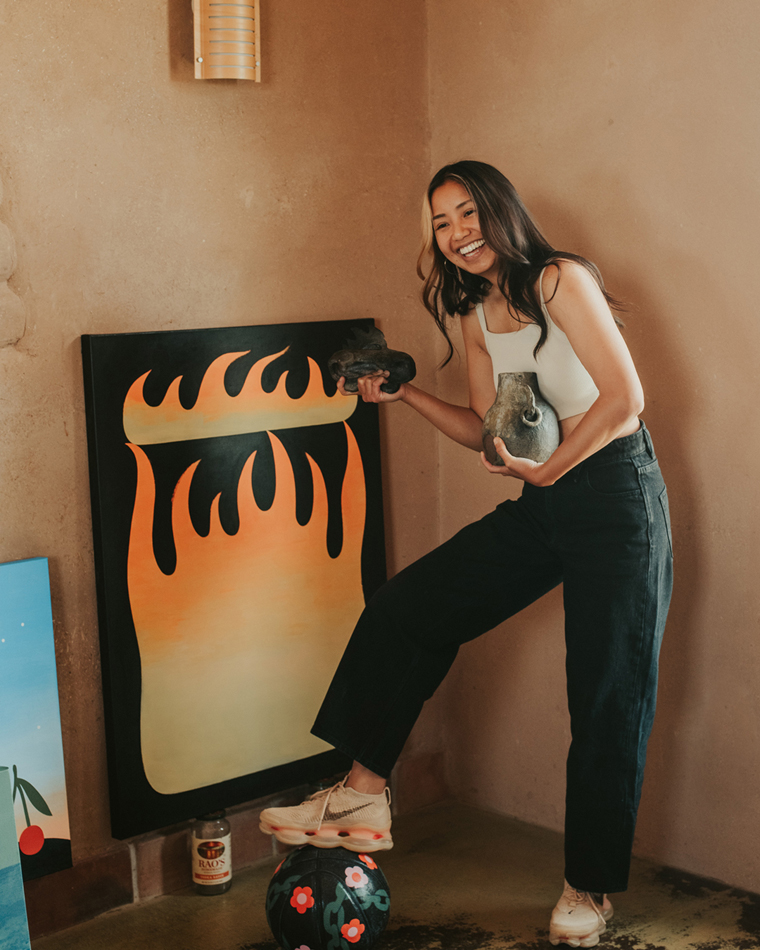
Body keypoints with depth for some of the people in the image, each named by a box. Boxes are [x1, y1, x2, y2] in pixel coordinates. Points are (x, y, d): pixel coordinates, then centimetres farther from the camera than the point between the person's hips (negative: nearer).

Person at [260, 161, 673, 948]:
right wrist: (402, 393, 5)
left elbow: (624, 397, -16)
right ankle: (364, 794, 6)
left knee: (607, 697, 0)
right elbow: (485, 432, 13)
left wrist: (548, 468, -13)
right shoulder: (477, 319, 12)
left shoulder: (561, 281, -11)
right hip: (541, 508, 8)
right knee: (405, 607, 0)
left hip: (614, 496, -8)